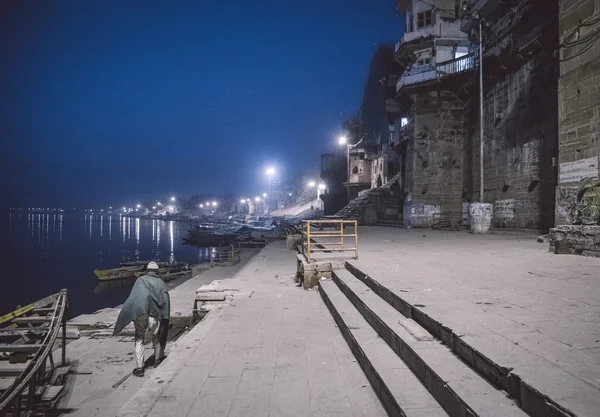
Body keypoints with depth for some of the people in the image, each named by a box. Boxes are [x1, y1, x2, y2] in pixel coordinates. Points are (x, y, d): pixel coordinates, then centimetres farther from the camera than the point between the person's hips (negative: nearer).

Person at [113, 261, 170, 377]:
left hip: (139, 315, 0)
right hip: (153, 316, 0)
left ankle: (139, 367, 9)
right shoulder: (160, 283, 10)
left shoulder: (140, 280, 9)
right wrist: (165, 318, 6)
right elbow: (165, 300, 2)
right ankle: (158, 360, 36)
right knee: (156, 338, 24)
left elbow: (132, 298, -1)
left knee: (139, 340, 13)